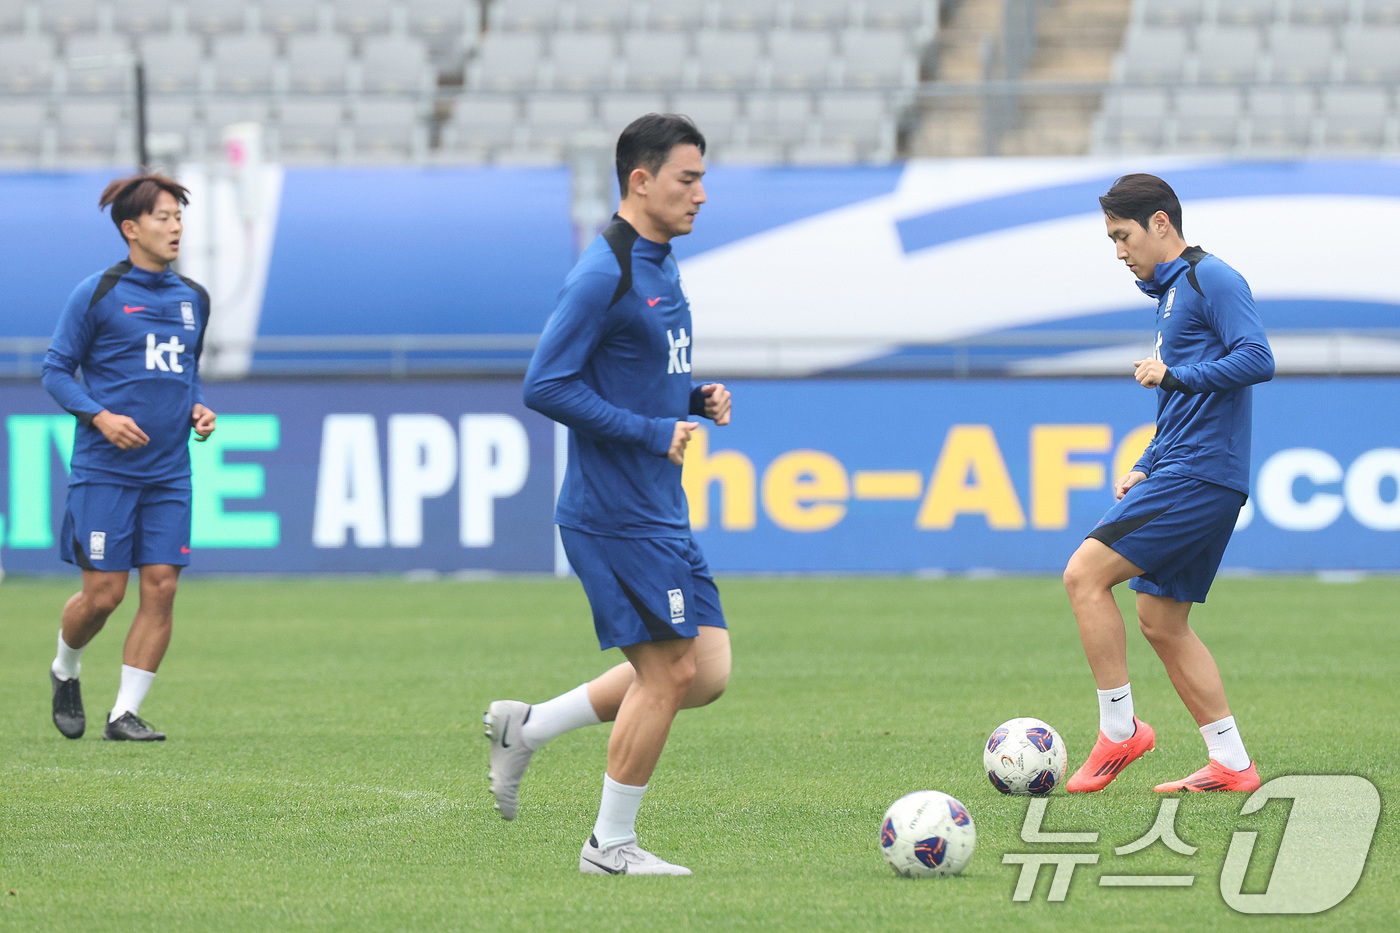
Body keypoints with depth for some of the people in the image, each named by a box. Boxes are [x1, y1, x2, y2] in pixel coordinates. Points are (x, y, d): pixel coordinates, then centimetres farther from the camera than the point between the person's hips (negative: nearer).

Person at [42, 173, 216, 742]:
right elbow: (56, 371, -1)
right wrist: (100, 416, -16)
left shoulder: (193, 299, 11)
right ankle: (65, 671, 27)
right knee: (104, 592, -4)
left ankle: (125, 712, 3)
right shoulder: (97, 294, -5)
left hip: (169, 474, 5)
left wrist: (198, 408, 4)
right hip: (105, 470, -5)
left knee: (161, 586, -5)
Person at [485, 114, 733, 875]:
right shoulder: (604, 274, -16)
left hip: (661, 513, 9)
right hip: (617, 516, -9)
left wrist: (696, 399, 6)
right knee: (669, 672, -6)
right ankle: (611, 846, 7)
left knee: (705, 673, 7)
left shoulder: (660, 267, 14)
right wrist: (653, 432, -18)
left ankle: (526, 728, 16)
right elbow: (545, 386, -19)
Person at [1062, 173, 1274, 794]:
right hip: (1182, 472, 10)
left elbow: (1257, 360, -20)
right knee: (1160, 621, 9)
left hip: (1198, 475, -10)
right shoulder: (1171, 293, 23)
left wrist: (1175, 375, -21)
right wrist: (1145, 468, 19)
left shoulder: (1211, 279, -8)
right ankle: (1231, 764, 10)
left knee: (1085, 575, -13)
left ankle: (1119, 730, -9)